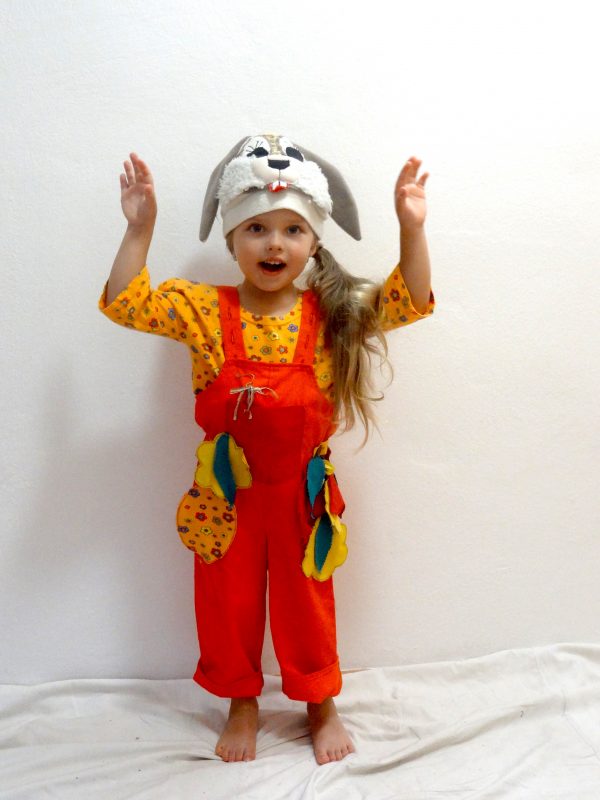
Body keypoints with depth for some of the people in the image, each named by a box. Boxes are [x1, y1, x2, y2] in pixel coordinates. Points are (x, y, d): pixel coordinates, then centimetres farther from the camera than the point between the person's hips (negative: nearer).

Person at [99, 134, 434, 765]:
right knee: (228, 605, 16)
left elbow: (410, 301, -6)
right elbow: (125, 303, -11)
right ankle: (241, 704, 42)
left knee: (306, 603, 17)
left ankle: (321, 705, 41)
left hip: (303, 490, 0)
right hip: (226, 493, 0)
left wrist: (411, 227, -17)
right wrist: (139, 228, -17)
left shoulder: (330, 315, -5)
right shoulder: (202, 310, -7)